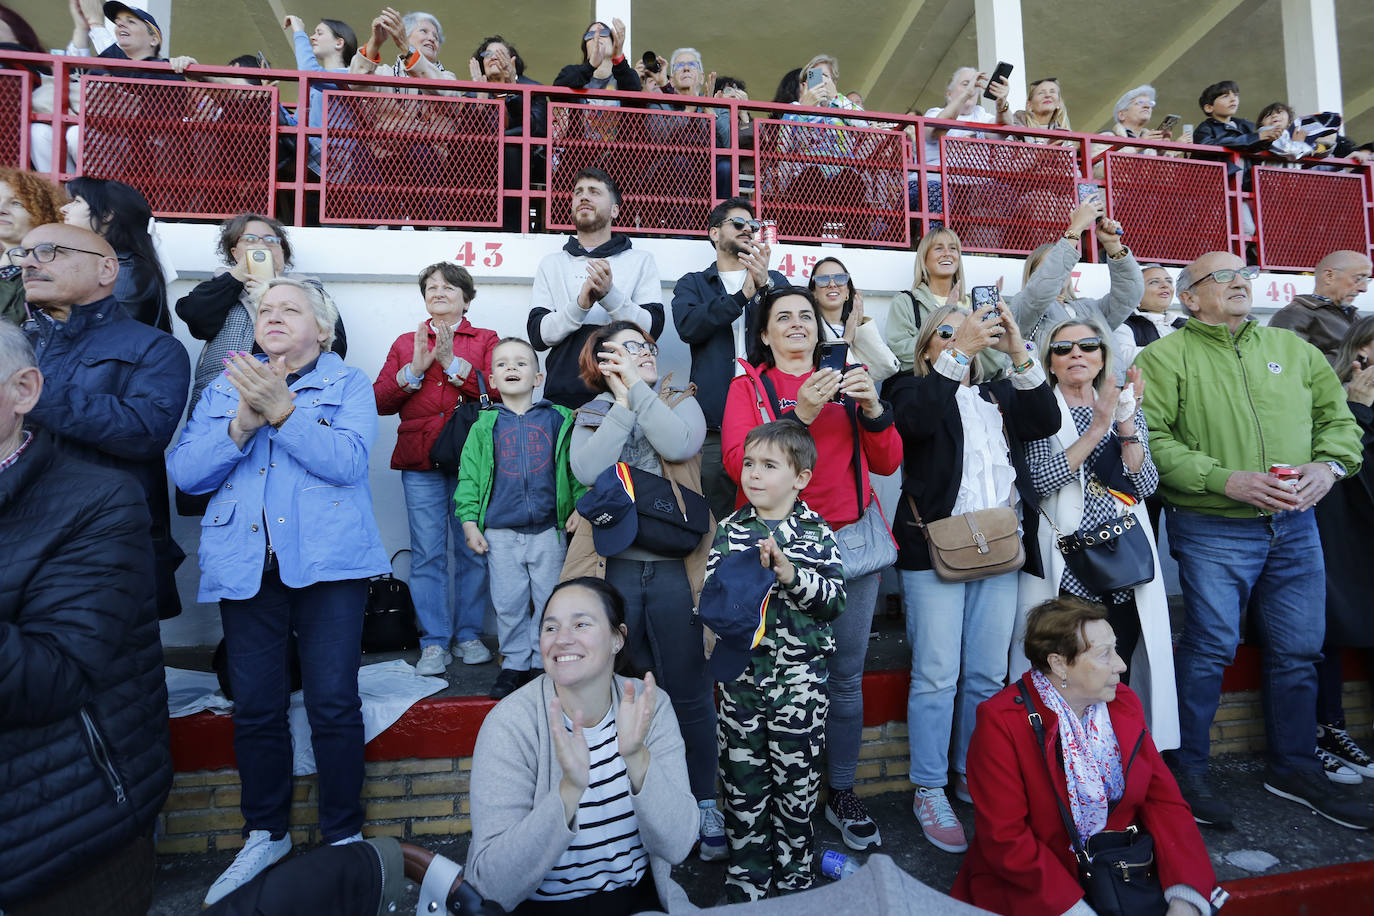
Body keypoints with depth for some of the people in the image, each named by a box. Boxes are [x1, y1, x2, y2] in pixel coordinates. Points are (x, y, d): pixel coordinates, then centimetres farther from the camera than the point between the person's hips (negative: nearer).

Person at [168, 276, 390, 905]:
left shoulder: (349, 385, 5)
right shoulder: (223, 389, 15)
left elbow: (347, 460, -12)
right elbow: (185, 472, 4)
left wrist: (281, 410, -19)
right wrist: (243, 422, -11)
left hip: (327, 561, -3)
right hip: (246, 565, 4)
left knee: (333, 703, -3)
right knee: (254, 706, 9)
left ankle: (344, 837, 16)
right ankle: (265, 834, 29)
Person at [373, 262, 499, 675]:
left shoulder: (485, 340, 11)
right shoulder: (405, 342, 18)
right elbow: (380, 401, 8)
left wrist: (452, 363, -11)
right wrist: (415, 369, -6)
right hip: (420, 460, 2)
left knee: (472, 551, 2)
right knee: (427, 553, -1)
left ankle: (468, 634, 16)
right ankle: (434, 642, 8)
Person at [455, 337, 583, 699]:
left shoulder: (558, 419, 4)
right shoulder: (485, 426, 6)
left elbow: (577, 467, 6)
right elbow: (469, 475, 6)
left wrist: (580, 508, -3)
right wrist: (469, 521, 0)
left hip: (549, 529, 0)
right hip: (501, 532, 1)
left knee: (550, 601, 8)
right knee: (509, 603, 9)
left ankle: (543, 662, 25)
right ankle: (515, 663, 26)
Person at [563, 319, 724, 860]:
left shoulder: (681, 402, 9)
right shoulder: (591, 415, 11)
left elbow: (679, 444, -14)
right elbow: (587, 470, -10)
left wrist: (639, 387, -7)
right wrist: (623, 403, -7)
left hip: (675, 566, -1)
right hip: (614, 566, 1)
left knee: (688, 690, 6)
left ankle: (704, 804, 25)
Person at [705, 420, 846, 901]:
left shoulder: (816, 532, -3)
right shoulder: (731, 530, 3)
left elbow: (835, 598, -9)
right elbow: (710, 594, -1)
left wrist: (791, 574, -22)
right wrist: (746, 573, -18)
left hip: (799, 670, -2)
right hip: (742, 667, 2)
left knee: (796, 771, 9)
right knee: (742, 768, 10)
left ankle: (792, 864, 31)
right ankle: (747, 866, 30)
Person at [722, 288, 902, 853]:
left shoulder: (844, 383, 16)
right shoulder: (749, 387, 7)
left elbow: (887, 463, 11)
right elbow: (738, 462, -9)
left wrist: (873, 409, -7)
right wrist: (799, 414, -18)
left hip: (852, 539, 3)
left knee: (846, 675, 7)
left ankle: (842, 795, 23)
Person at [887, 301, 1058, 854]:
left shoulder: (999, 395, 20)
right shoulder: (915, 390, 7)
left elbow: (1046, 421, 2)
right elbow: (914, 420, -16)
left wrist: (1019, 354, -8)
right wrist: (960, 350, -18)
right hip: (936, 546, -4)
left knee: (987, 674, 9)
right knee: (937, 675, -3)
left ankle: (974, 775, 26)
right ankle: (929, 791, 9)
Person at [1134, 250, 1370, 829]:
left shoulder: (1293, 349, 16)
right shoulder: (1165, 357, -3)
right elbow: (1151, 439, -13)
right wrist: (1225, 480, -20)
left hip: (1295, 526, 6)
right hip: (1211, 529, -6)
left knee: (1299, 650, 12)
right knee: (1210, 647, -4)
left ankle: (1293, 766, 30)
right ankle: (1187, 770, 12)